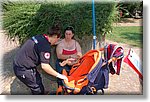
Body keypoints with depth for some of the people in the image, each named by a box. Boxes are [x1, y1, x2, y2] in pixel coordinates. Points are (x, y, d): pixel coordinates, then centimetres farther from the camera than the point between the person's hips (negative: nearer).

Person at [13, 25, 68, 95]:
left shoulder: (39, 37, 3)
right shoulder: (45, 46, -24)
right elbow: (45, 66, -29)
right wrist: (58, 75, -19)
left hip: (19, 63, 9)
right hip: (23, 70, -9)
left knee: (38, 79, 25)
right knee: (37, 89, 5)